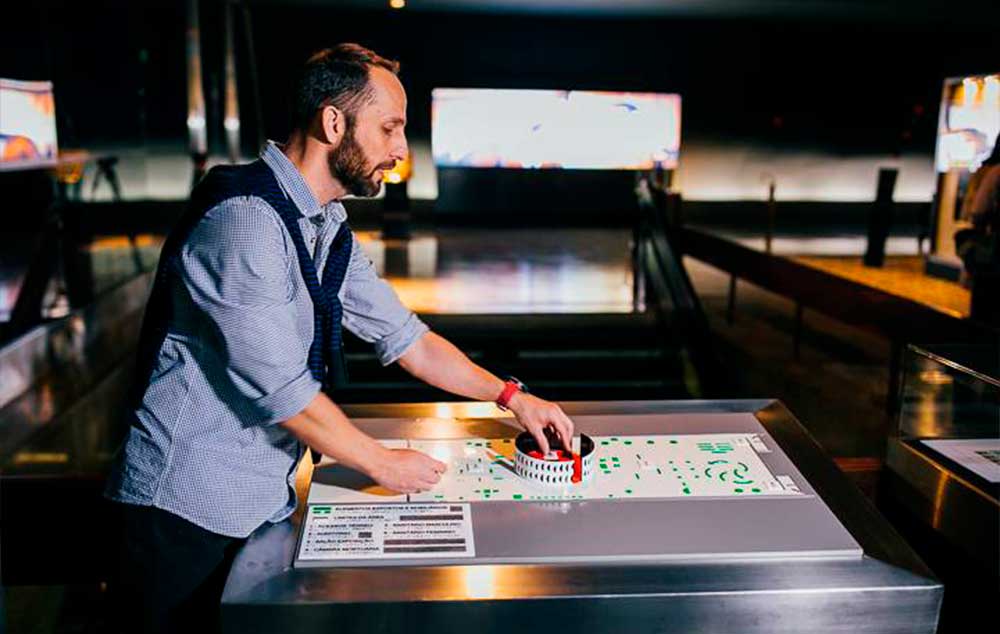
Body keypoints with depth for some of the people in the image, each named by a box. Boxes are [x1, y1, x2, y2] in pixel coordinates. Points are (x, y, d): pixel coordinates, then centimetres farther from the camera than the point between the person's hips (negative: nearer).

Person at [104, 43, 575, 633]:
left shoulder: (330, 231, 7)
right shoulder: (244, 220, -22)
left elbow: (405, 337, 13)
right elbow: (281, 388, -22)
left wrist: (511, 395, 8)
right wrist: (382, 462, -10)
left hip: (261, 498, 8)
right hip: (190, 502, -8)